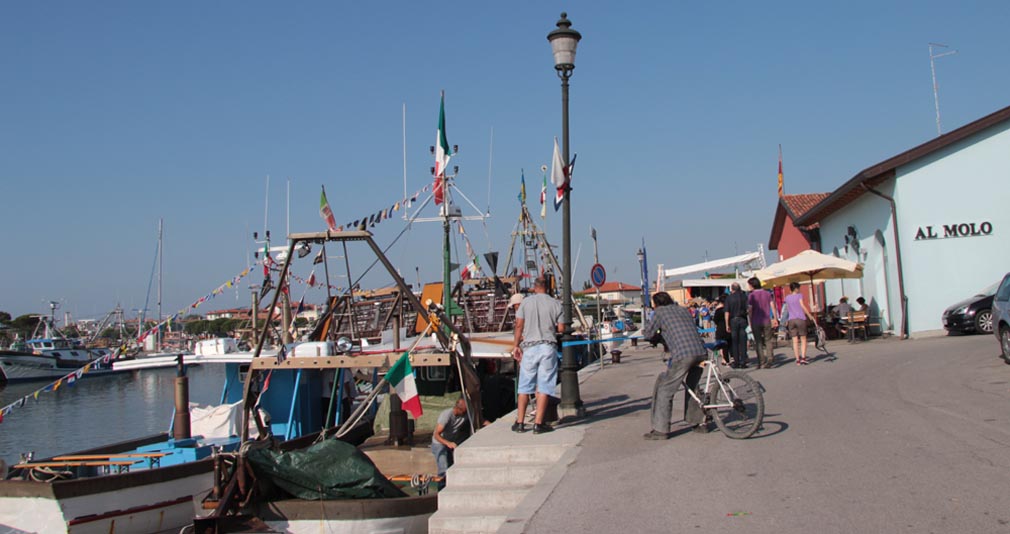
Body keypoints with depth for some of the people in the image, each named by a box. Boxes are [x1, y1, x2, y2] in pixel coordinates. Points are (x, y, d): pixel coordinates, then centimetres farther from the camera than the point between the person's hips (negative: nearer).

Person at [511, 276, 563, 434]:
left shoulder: (526, 302, 4)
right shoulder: (555, 303, 4)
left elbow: (519, 325, -1)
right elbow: (561, 328, 1)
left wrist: (516, 346, 6)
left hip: (529, 346, 1)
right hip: (548, 346, -1)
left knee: (524, 386, 7)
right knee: (544, 386, 0)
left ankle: (520, 422, 8)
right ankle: (538, 423, -3)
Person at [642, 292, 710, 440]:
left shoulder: (661, 311, 8)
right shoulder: (683, 310, 25)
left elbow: (649, 330, 15)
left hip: (682, 355, -7)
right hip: (701, 353, 7)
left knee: (665, 391, 2)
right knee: (692, 388, 27)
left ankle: (660, 429, 1)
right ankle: (699, 423, 29)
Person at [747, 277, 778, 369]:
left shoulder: (751, 295, -6)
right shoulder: (767, 294, 5)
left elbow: (750, 310, -8)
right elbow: (772, 306, 3)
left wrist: (750, 322, 0)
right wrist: (775, 319, 8)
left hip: (756, 322, -2)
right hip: (767, 321, 2)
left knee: (758, 342, 4)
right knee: (768, 340, 10)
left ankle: (762, 362, 2)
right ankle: (770, 357, -10)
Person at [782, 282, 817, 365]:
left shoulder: (787, 298, 12)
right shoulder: (799, 295, -1)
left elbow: (787, 309, 12)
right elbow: (803, 306, -9)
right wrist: (811, 316, -8)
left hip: (791, 320, 4)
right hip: (800, 319, -4)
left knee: (795, 341, 4)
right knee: (803, 339, 3)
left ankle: (797, 359, 1)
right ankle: (803, 358, -8)